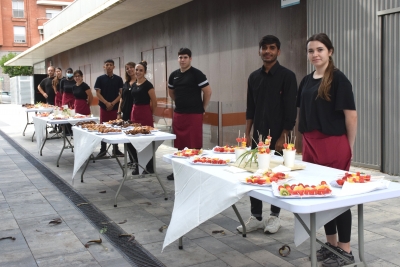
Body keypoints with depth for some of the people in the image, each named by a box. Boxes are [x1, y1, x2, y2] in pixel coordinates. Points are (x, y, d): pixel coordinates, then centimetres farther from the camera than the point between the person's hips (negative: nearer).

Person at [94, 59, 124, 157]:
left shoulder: (118, 79, 3)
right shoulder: (100, 79, 1)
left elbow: (121, 93, 1)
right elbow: (98, 93, -2)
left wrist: (113, 103, -11)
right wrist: (107, 103, -13)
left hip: (116, 107, 1)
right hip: (104, 107, 0)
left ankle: (116, 149, 13)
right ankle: (103, 149, 13)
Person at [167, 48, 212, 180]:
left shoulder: (196, 74, -9)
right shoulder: (174, 75, 9)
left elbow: (208, 92, -8)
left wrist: (202, 108, -2)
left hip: (194, 114, -6)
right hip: (178, 114, 6)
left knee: (194, 145, -3)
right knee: (179, 144, 12)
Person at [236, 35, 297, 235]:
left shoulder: (287, 76, -7)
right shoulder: (254, 77, 9)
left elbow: (290, 110, -10)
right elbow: (250, 109, 12)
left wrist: (283, 137, -14)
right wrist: (247, 134, 6)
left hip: (277, 136, -5)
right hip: (258, 135, 5)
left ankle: (274, 216, 21)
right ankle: (256, 217, 18)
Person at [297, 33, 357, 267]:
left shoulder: (338, 79, -9)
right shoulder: (307, 81, 11)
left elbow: (351, 115, -10)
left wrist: (349, 148, -6)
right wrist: (307, 142, 13)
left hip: (334, 145, -7)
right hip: (311, 145, 7)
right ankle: (331, 243, 26)